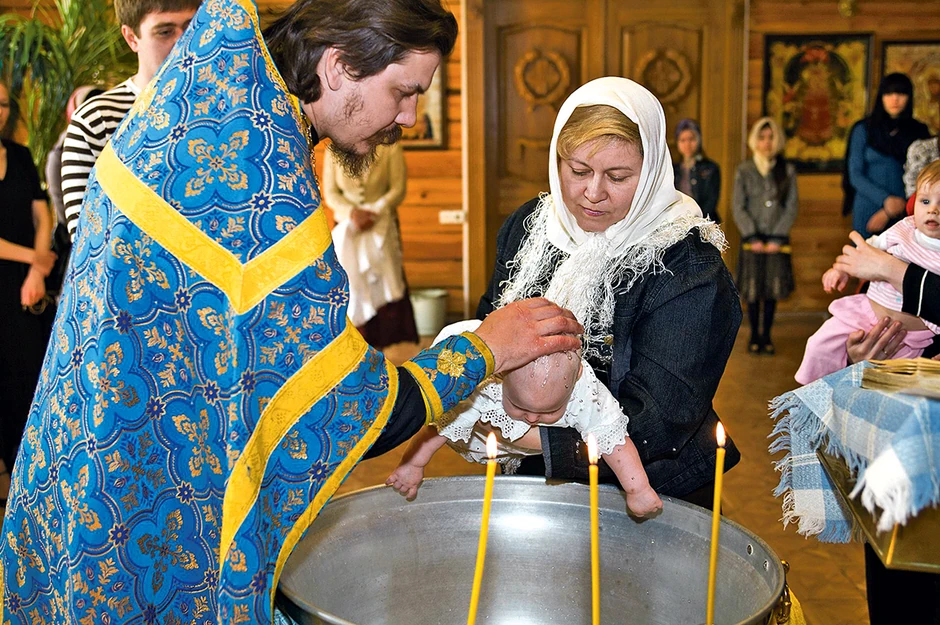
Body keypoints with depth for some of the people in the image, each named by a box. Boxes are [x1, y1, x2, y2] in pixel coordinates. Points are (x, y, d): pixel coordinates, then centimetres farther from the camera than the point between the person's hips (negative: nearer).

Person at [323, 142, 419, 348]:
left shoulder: (391, 148, -3)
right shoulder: (334, 151, 2)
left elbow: (398, 189, -6)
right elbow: (330, 193, 0)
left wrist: (374, 213, -20)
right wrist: (352, 213, -18)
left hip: (381, 226, -1)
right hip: (347, 228, 1)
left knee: (385, 283, -4)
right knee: (351, 285, -1)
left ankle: (380, 342, 3)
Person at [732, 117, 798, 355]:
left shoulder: (788, 171, 6)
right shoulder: (744, 171, 4)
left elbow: (792, 207, 3)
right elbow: (738, 207, 0)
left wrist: (777, 239, -6)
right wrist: (753, 237, -8)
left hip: (777, 239, 1)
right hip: (752, 239, -1)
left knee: (773, 290, 3)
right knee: (753, 290, -1)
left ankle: (766, 335, 14)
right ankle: (754, 336, 11)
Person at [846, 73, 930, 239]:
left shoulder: (919, 132, 5)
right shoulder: (863, 129, 2)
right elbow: (855, 175, -2)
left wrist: (888, 213, -9)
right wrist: (885, 200, -16)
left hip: (905, 213, 1)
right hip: (868, 210, -1)